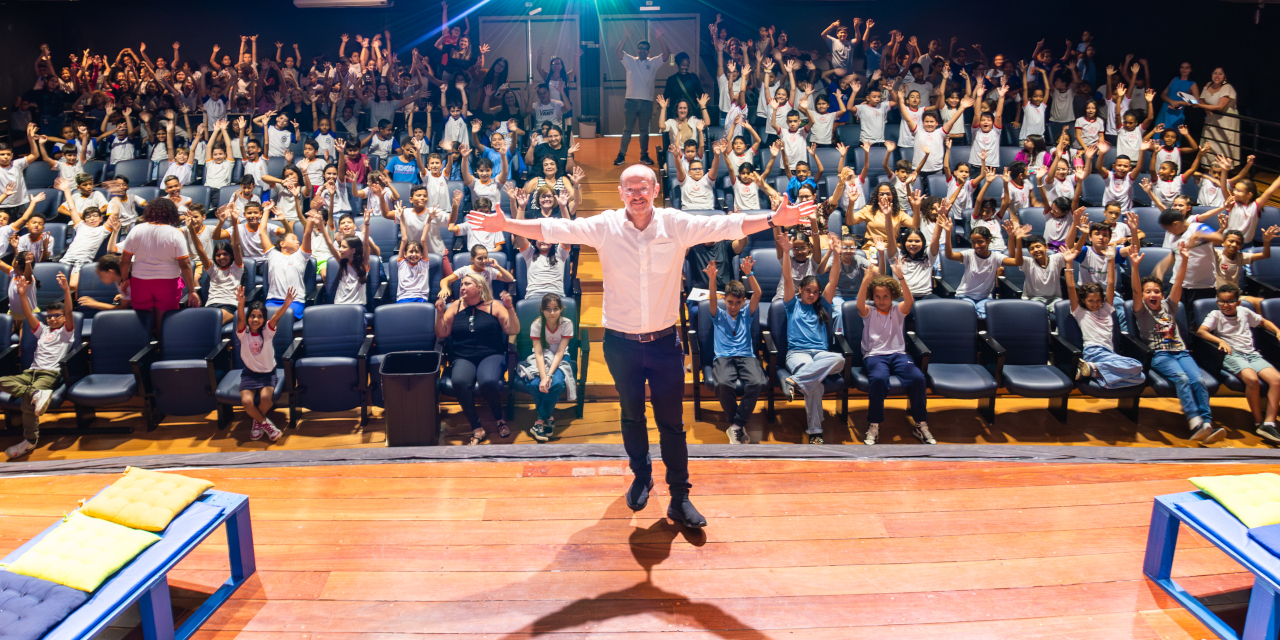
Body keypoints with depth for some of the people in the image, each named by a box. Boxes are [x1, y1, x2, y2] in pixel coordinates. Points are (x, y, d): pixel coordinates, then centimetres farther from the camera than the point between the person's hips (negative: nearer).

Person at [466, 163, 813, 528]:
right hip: (621, 343, 1)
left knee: (671, 421, 6)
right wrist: (506, 225, -19)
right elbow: (553, 229, -10)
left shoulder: (677, 225, -7)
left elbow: (728, 226, -13)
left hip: (665, 341, -1)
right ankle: (641, 476, 41)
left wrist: (773, 220, -25)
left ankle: (680, 497, 17)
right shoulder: (605, 227, -6)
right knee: (631, 415, 19)